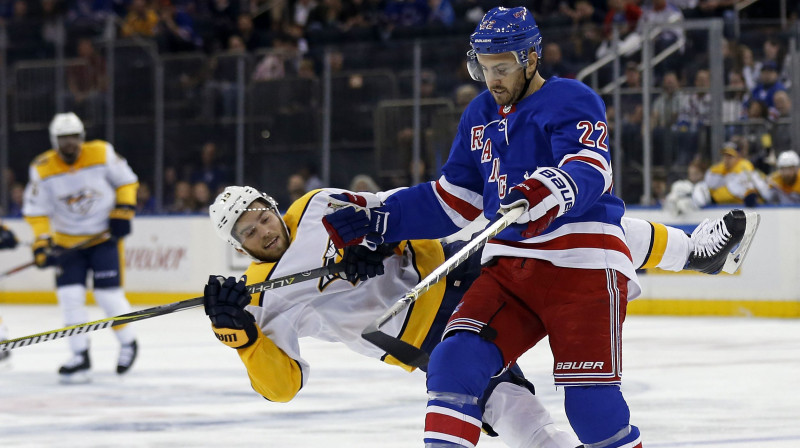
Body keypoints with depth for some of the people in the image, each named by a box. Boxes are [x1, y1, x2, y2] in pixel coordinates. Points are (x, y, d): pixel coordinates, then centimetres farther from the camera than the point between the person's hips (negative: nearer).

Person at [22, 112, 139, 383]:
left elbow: (126, 181, 1)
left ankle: (128, 343, 16)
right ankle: (80, 356, 0)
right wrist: (42, 242, -14)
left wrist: (123, 212, -9)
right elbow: (36, 211, -5)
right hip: (68, 239, 2)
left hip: (105, 235, -2)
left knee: (108, 294, -9)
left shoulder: (102, 154, -13)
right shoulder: (42, 169, -12)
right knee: (70, 294, -9)